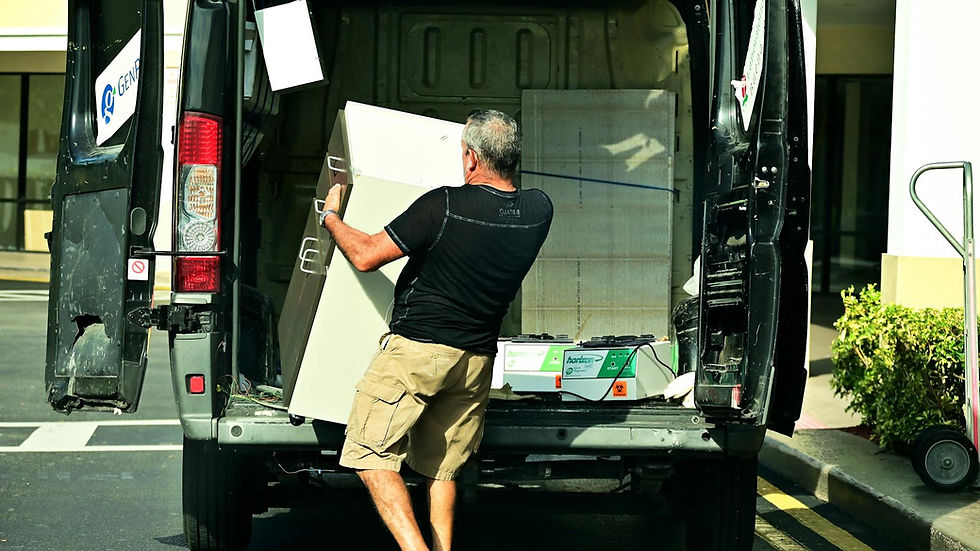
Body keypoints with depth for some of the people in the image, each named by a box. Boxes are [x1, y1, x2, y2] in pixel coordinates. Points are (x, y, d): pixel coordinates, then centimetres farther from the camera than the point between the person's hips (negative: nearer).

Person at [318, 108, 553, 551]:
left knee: (372, 457, 1)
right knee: (441, 467, 19)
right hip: (476, 359, 6)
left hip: (416, 349, -6)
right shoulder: (539, 211, -5)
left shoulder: (443, 206, -20)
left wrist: (330, 216, 6)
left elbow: (366, 255, -12)